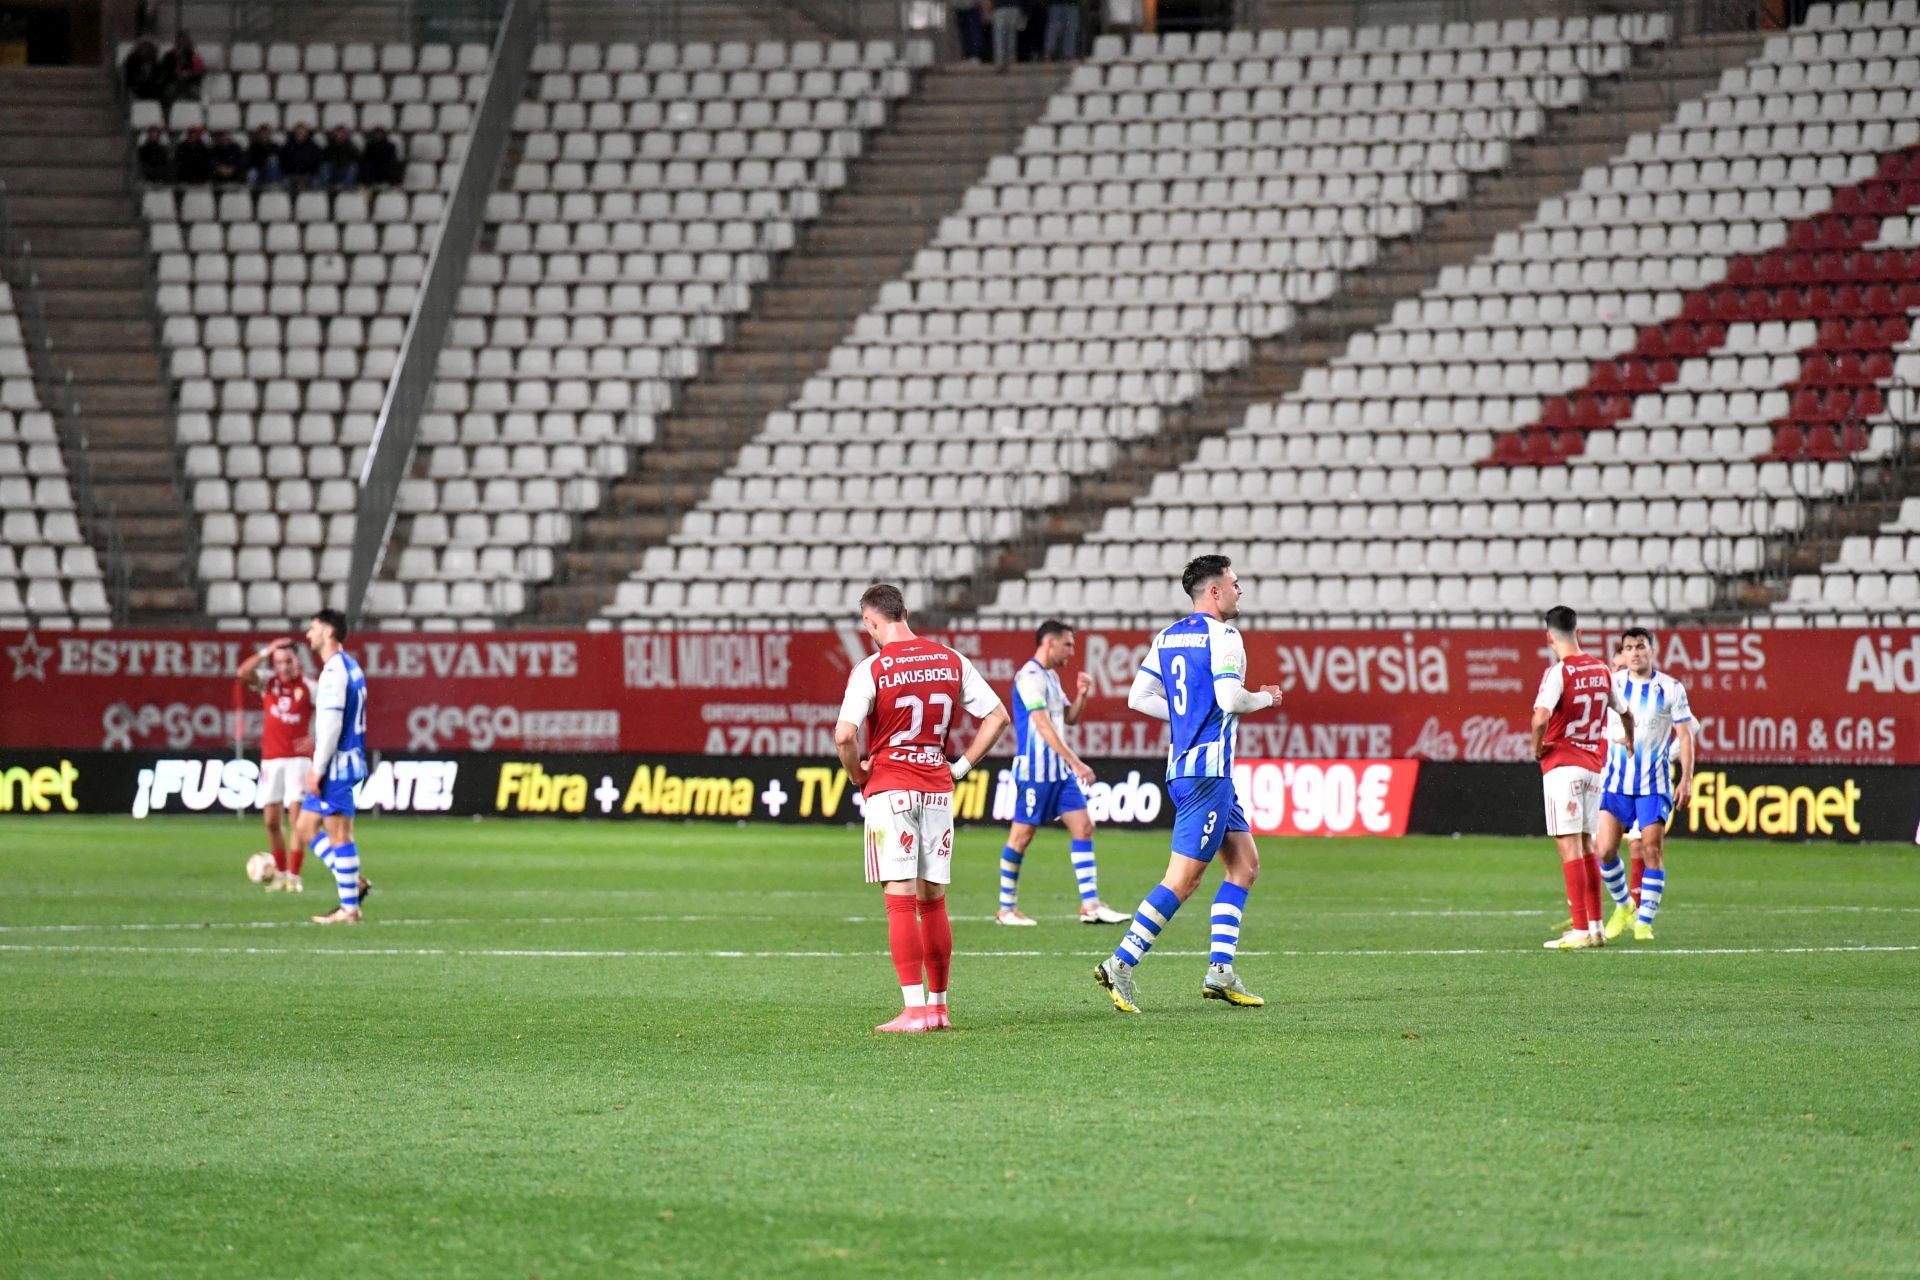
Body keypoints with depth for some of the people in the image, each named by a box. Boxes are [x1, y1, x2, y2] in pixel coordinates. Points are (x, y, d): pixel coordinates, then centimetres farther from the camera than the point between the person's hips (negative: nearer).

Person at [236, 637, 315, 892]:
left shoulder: (309, 688, -1)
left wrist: (316, 737, -15)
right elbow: (242, 673, -12)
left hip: (298, 759, -3)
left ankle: (294, 877, -8)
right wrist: (266, 652, -14)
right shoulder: (267, 682, 5)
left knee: (297, 818, -11)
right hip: (270, 760, 3)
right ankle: (280, 874, 15)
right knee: (272, 820, 3)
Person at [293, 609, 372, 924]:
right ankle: (354, 882, 11)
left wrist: (318, 769, -18)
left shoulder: (334, 670, -15)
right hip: (347, 763, 10)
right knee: (304, 828, 14)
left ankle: (349, 909, -2)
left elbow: (332, 723, -21)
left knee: (339, 833, -5)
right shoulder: (351, 667, 16)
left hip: (337, 766, -10)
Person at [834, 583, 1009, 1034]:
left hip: (890, 791, -5)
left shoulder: (871, 670, -10)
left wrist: (856, 773, -1)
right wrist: (961, 765, 13)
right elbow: (996, 716, 9)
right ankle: (938, 1004, 15)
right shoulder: (950, 662, 6)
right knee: (933, 901, 12)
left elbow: (845, 734, -19)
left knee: (900, 901, -5)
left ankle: (914, 1008, -11)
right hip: (937, 791, 5)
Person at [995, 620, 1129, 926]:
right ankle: (1006, 909, 7)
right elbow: (1043, 725, -21)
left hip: (1059, 771, 9)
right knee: (1022, 835, -2)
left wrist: (1081, 695, 5)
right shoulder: (1030, 676, -14)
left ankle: (1090, 904, 0)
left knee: (1083, 827, 1)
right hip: (1035, 769, -9)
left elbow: (1069, 718, 25)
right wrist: (1076, 763, -24)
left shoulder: (1051, 677, 16)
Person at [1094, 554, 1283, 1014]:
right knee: (1183, 878, -9)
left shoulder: (1167, 637, 14)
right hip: (1208, 769, -10)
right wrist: (1265, 698, -1)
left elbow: (1138, 697, 12)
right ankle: (1120, 964, -12)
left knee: (1245, 864, 14)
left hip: (1181, 766, 10)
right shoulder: (1221, 636, -11)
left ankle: (1220, 970, 8)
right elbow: (1230, 699, -21)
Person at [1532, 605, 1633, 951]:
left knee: (1569, 845, -7)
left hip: (1562, 764, -6)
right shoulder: (1601, 670, 7)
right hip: (1593, 764, 6)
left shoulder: (1559, 672, -13)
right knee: (1586, 844, 16)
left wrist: (1537, 748, -9)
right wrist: (1630, 743, 40)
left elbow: (1541, 717, -27)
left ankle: (1580, 930, -11)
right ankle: (1594, 925, 19)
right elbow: (1625, 713, 21)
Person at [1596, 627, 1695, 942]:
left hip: (1654, 783, -2)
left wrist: (1686, 780, -7)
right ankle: (1623, 905, 18)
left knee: (1652, 850, -8)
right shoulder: (1612, 684, 4)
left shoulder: (1671, 689, -1)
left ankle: (1644, 921, 0)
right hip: (1615, 782, 2)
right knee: (1606, 850, -5)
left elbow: (1685, 735, 0)